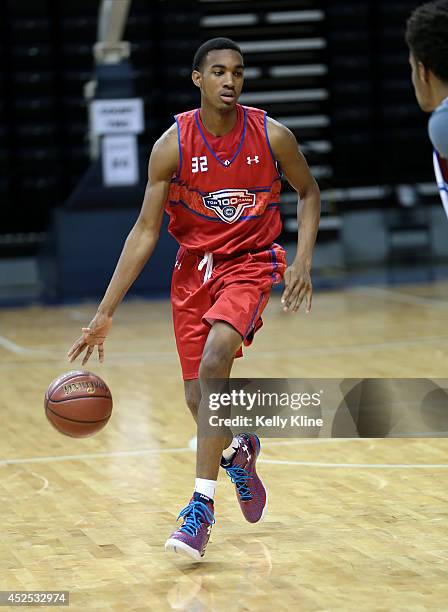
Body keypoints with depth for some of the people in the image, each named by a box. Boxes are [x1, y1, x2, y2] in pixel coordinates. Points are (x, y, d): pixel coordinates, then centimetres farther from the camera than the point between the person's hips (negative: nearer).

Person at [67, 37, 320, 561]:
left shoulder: (272, 136, -13)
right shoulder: (173, 145, -13)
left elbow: (308, 193, 6)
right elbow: (145, 231, -8)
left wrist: (302, 261, -9)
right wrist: (105, 313, -12)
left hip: (249, 263, -3)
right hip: (194, 266, 3)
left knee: (213, 362, -27)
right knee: (198, 398, 7)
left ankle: (202, 504, -24)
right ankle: (239, 449, 43)